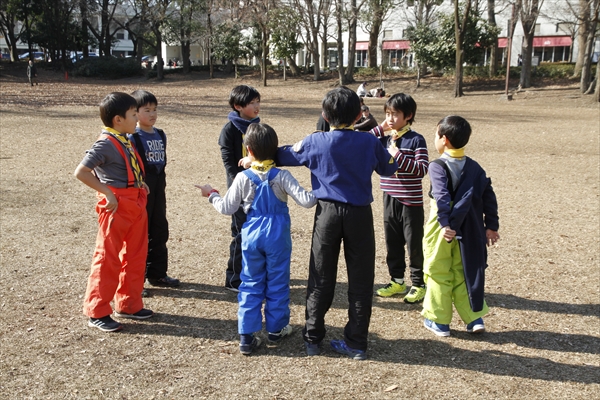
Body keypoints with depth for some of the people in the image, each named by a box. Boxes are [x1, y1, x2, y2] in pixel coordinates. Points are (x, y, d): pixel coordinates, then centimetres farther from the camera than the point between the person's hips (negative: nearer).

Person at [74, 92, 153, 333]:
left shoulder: (125, 141, 10)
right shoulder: (106, 143, -16)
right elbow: (81, 172, -22)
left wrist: (139, 183, 8)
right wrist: (107, 193, -21)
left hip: (136, 204, 9)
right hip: (117, 206, -9)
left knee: (136, 256, 15)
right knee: (108, 259, 0)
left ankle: (129, 304, 28)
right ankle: (97, 312, 11)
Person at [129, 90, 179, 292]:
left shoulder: (161, 135, 9)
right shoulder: (132, 137, -12)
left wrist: (161, 183, 15)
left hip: (158, 187, 7)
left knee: (160, 231, 14)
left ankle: (157, 273, 27)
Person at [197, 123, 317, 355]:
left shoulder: (243, 178, -6)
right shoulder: (282, 176, -10)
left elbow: (227, 208, 0)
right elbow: (305, 200, -17)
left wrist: (211, 195, 17)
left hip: (252, 235, 1)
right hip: (278, 235, -1)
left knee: (251, 283, 9)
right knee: (277, 282, 13)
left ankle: (247, 336, 9)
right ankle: (276, 329, 26)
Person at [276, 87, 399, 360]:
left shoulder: (315, 142, -5)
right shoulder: (369, 142, -5)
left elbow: (283, 156, 8)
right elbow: (388, 168, 10)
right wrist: (390, 150, 29)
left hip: (328, 213, 0)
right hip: (360, 214, 0)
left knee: (321, 278, 11)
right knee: (360, 280, 8)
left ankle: (313, 338, 20)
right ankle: (356, 343, 14)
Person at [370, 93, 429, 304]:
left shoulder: (416, 140, -10)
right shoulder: (385, 140, 7)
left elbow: (422, 169, -18)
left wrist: (399, 156, -25)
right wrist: (379, 129, -2)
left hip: (411, 203, -6)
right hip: (390, 201, 6)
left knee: (414, 245, 4)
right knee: (393, 244, 14)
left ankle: (418, 285, 16)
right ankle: (397, 281, 27)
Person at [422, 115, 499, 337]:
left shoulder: (437, 166, -12)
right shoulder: (474, 167, 5)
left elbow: (442, 197, -25)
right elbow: (488, 197, 5)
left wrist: (446, 224, -30)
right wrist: (491, 226, 9)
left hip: (443, 228, -5)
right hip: (467, 229, 5)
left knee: (439, 274, 7)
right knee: (465, 272, 16)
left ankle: (439, 321, 15)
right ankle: (475, 318, 18)